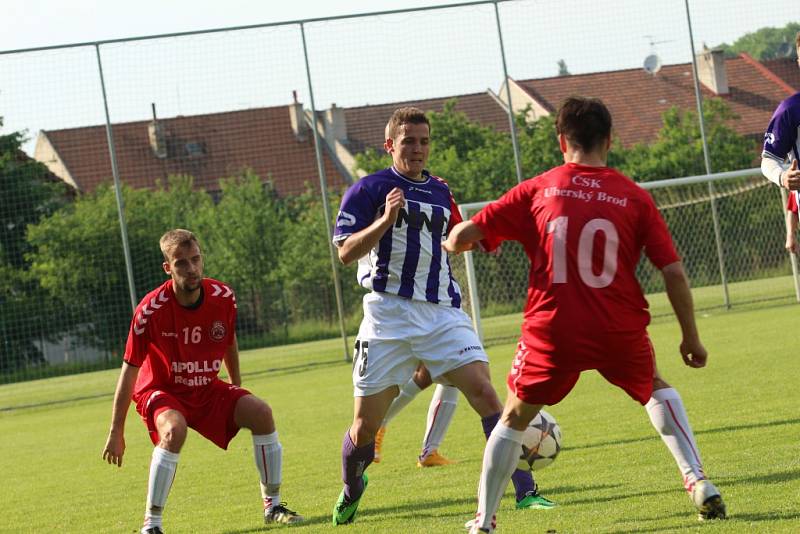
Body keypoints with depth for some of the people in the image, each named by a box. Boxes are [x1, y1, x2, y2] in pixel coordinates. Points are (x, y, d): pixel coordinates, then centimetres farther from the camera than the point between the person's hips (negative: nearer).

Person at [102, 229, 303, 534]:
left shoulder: (223, 297, -12)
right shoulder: (150, 310, -25)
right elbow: (129, 370, -18)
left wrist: (237, 387, 21)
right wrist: (116, 433, -16)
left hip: (207, 389, 5)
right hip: (160, 391, -5)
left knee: (260, 413, -14)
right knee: (175, 430, -35)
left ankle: (272, 506, 2)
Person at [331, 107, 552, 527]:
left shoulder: (441, 193, 16)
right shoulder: (369, 189, 0)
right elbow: (345, 252, -10)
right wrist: (386, 219, -21)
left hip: (442, 312, 3)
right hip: (388, 314, -3)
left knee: (485, 392, -16)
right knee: (365, 425, 1)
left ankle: (525, 491, -15)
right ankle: (351, 490, 31)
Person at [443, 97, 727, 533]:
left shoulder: (537, 191, 3)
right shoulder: (634, 197, 2)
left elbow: (463, 236, 3)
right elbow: (673, 273, 0)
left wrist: (452, 243, 28)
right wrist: (691, 338, 11)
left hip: (552, 331, -1)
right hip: (620, 331, 1)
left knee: (514, 418, 20)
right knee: (655, 389, 29)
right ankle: (698, 482, 14)